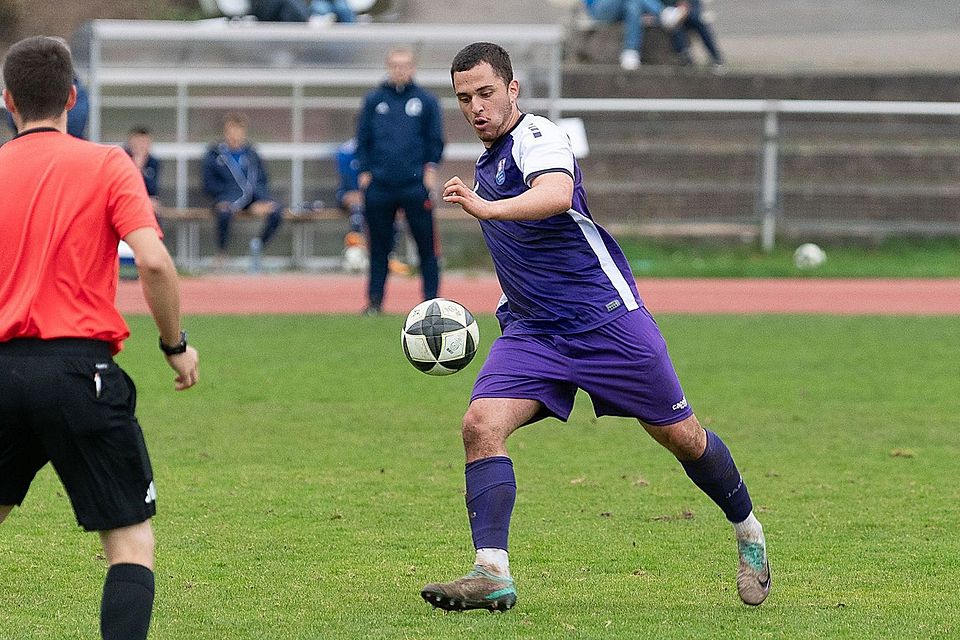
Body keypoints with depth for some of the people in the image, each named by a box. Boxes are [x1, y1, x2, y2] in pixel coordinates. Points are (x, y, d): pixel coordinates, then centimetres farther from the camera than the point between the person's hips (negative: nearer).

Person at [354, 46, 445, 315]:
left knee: (426, 244, -2)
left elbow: (436, 140, 10)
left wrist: (431, 167, -3)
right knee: (379, 245, 6)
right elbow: (363, 139, 12)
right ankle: (375, 300, 12)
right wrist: (365, 171, 2)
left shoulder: (426, 101, 7)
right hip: (379, 186, 1)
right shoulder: (373, 100, 10)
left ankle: (431, 300, 4)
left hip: (416, 184, -1)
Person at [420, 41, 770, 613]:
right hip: (530, 330, 7)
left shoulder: (538, 137, -15)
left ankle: (749, 534, 30)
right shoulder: (488, 161, 13)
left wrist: (487, 208, -54)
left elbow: (556, 195, -39)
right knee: (482, 425, -18)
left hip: (607, 318, -7)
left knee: (681, 436, 5)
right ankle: (493, 575, -24)